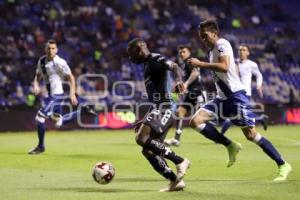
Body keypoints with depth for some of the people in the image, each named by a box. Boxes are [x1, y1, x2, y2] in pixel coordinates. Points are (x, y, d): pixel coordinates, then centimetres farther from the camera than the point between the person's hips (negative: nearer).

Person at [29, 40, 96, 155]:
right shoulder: (42, 61, 6)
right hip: (49, 95, 8)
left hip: (56, 95, -8)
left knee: (40, 117, -14)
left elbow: (71, 78, -13)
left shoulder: (59, 62, -16)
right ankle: (82, 111, 33)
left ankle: (41, 146, -1)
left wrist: (72, 94, -20)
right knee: (59, 122, 19)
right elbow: (38, 76, 17)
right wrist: (36, 85, -4)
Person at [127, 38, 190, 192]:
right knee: (148, 150, 9)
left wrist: (178, 80, -47)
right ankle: (175, 181, 9)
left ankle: (180, 161, -17)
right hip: (157, 108, 10)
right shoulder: (147, 64, 23)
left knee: (142, 138, -23)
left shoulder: (155, 59, -6)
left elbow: (174, 67, -25)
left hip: (163, 107, -10)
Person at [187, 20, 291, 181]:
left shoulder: (222, 44, -12)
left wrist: (200, 64, -26)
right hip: (222, 98, 9)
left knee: (251, 134, -9)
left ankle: (283, 165, 2)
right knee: (195, 121, -5)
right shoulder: (211, 50, 16)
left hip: (235, 95, -9)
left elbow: (224, 67, -29)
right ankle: (231, 146, 3)